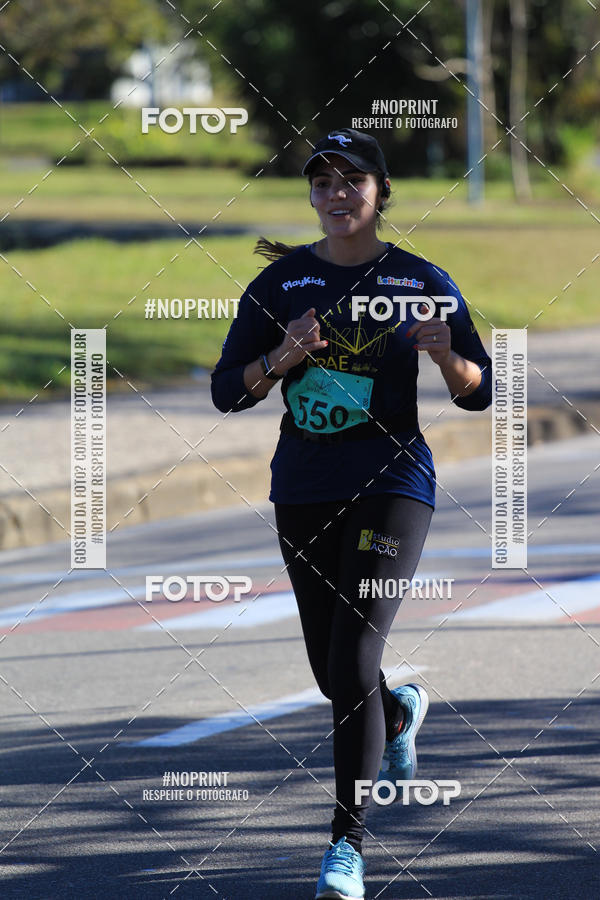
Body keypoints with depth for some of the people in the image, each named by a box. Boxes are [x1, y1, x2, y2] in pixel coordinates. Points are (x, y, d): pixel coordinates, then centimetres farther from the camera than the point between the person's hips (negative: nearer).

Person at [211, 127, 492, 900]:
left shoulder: (421, 283, 0)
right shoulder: (280, 282, 4)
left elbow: (479, 393, 2)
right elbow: (226, 392, 3)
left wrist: (444, 353, -19)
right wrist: (282, 356, -16)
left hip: (392, 481, -3)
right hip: (303, 488, 4)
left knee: (353, 661, -17)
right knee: (332, 674, 12)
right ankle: (400, 715, 49)